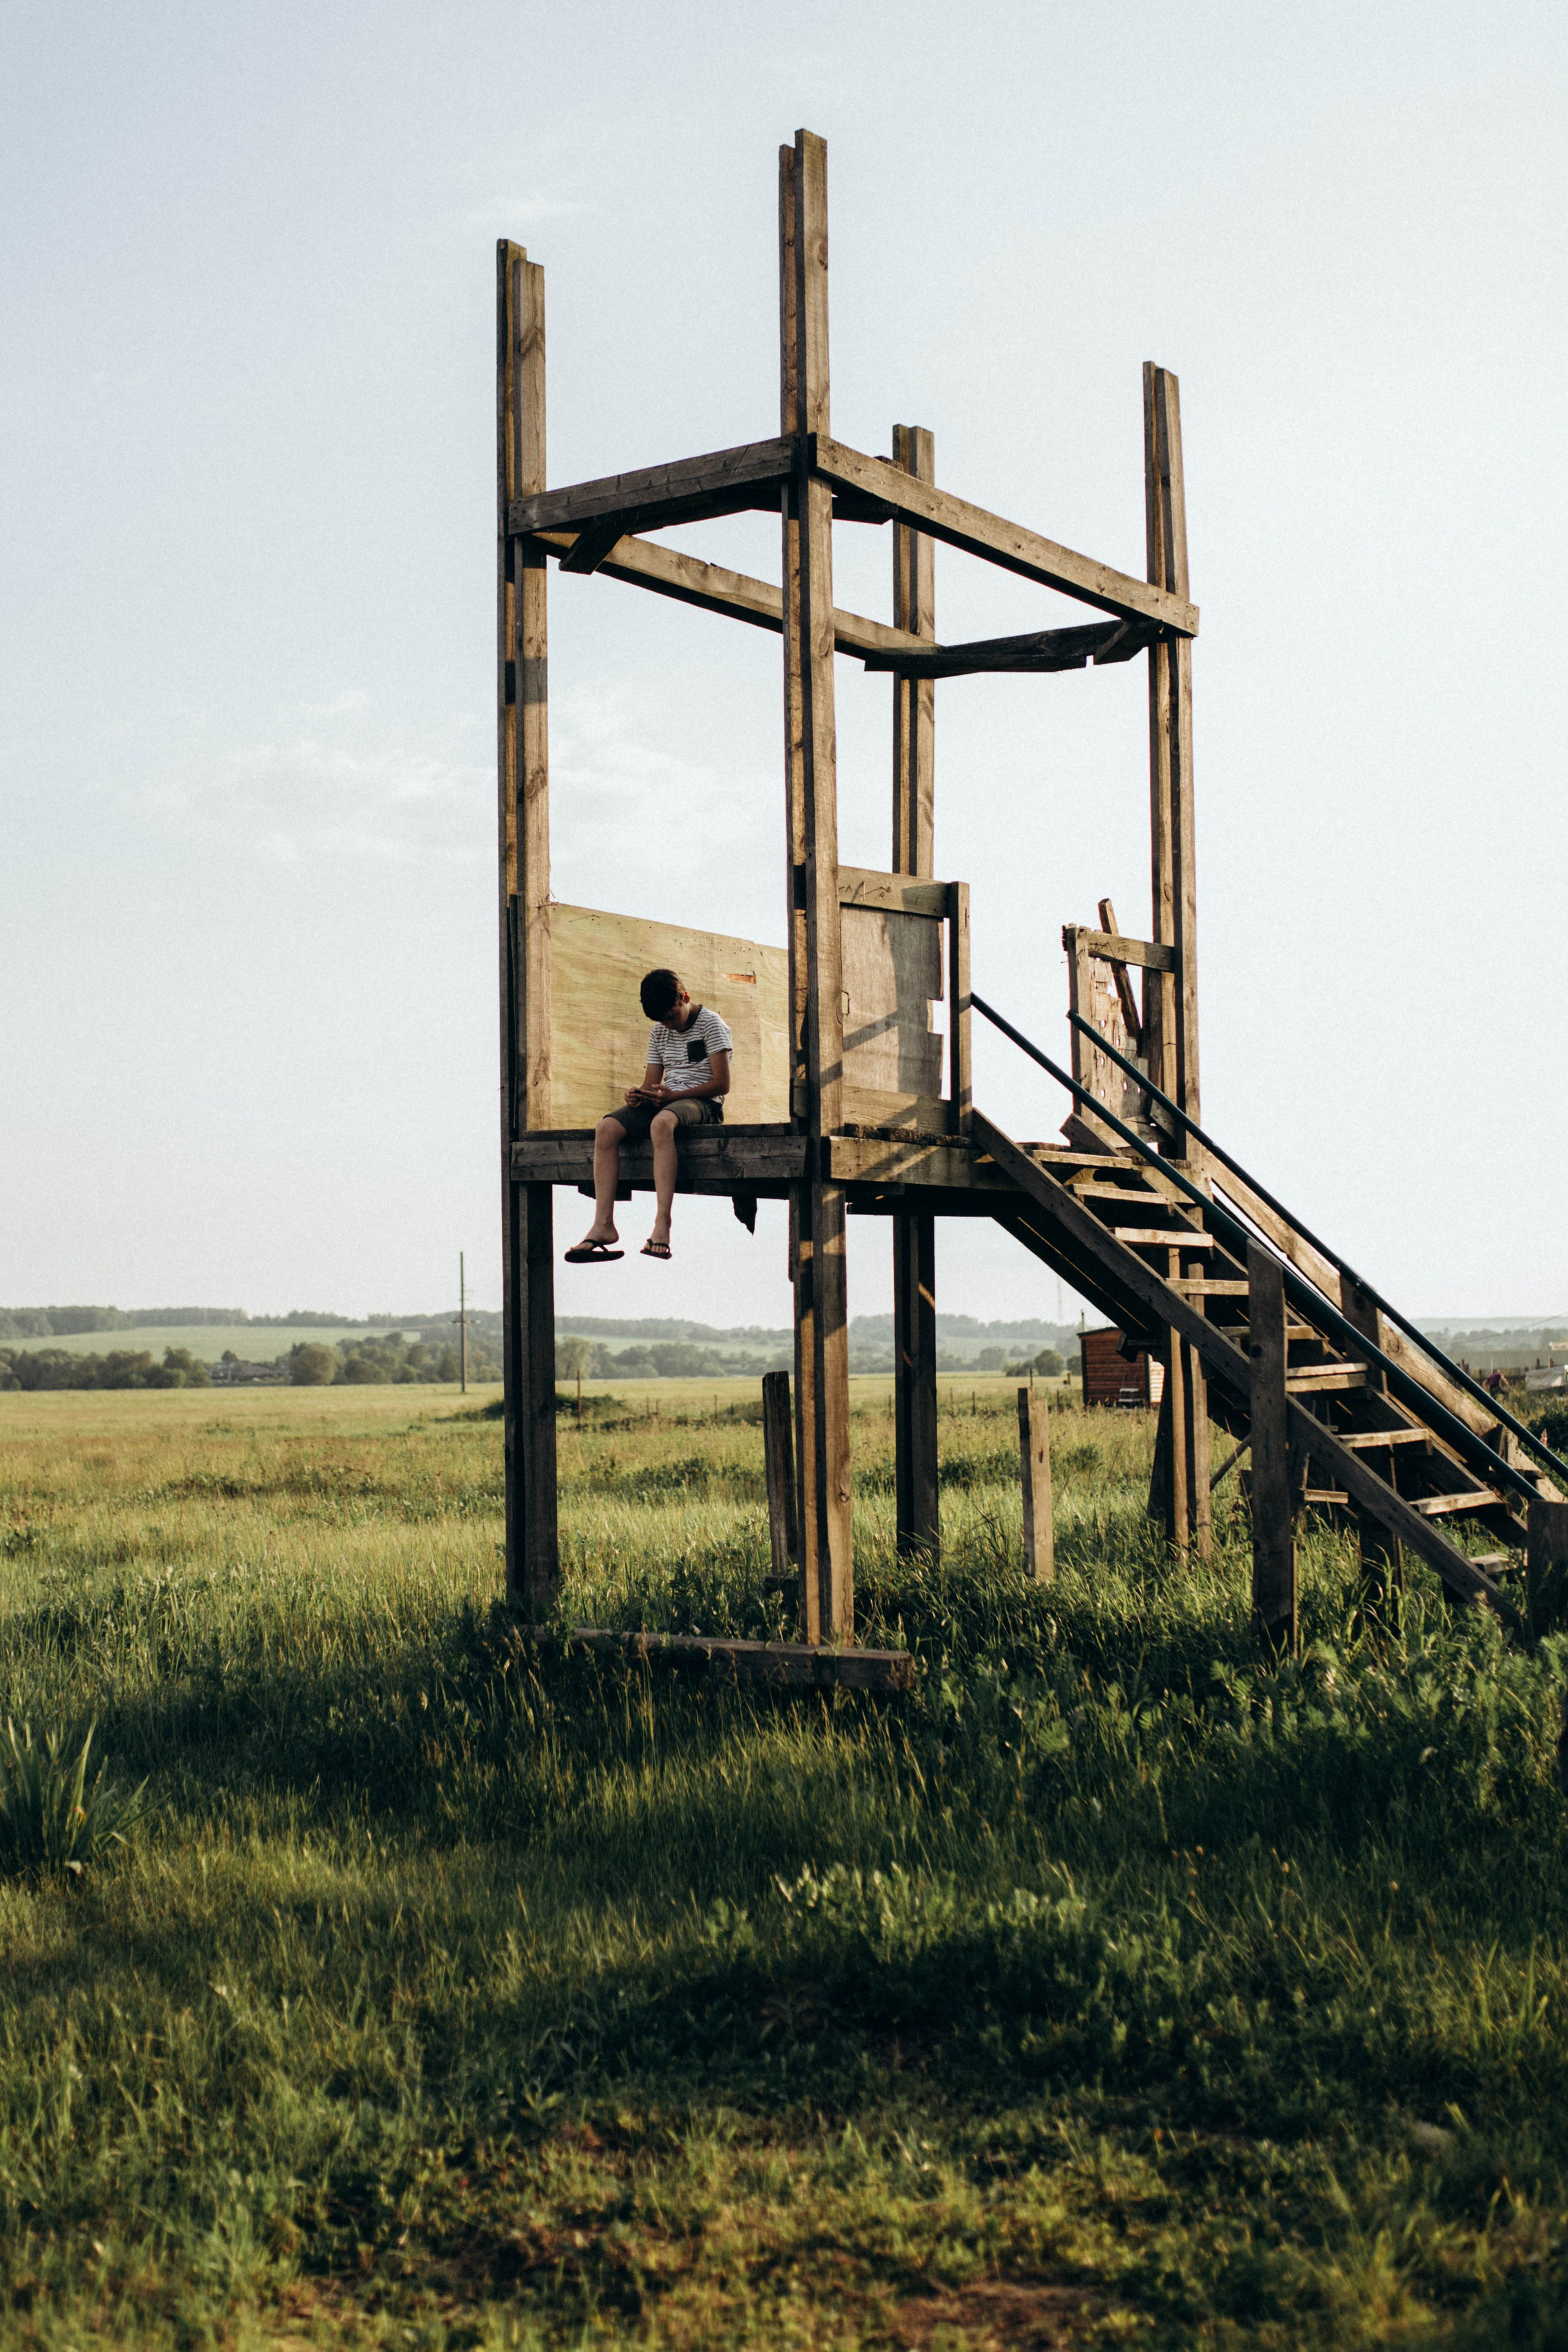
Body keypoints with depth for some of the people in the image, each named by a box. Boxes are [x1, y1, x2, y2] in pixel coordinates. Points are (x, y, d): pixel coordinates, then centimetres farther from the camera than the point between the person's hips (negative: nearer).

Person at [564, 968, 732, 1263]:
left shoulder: (711, 1025, -2)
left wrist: (672, 1095, -18)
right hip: (665, 1103, 7)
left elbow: (722, 1084, -10)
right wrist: (638, 1095, -9)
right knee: (606, 1128, -21)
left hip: (703, 1103, -6)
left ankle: (662, 1225, -47)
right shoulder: (660, 1032, 18)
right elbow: (651, 1085, 17)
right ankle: (603, 1225, -28)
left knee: (662, 1122, -41)